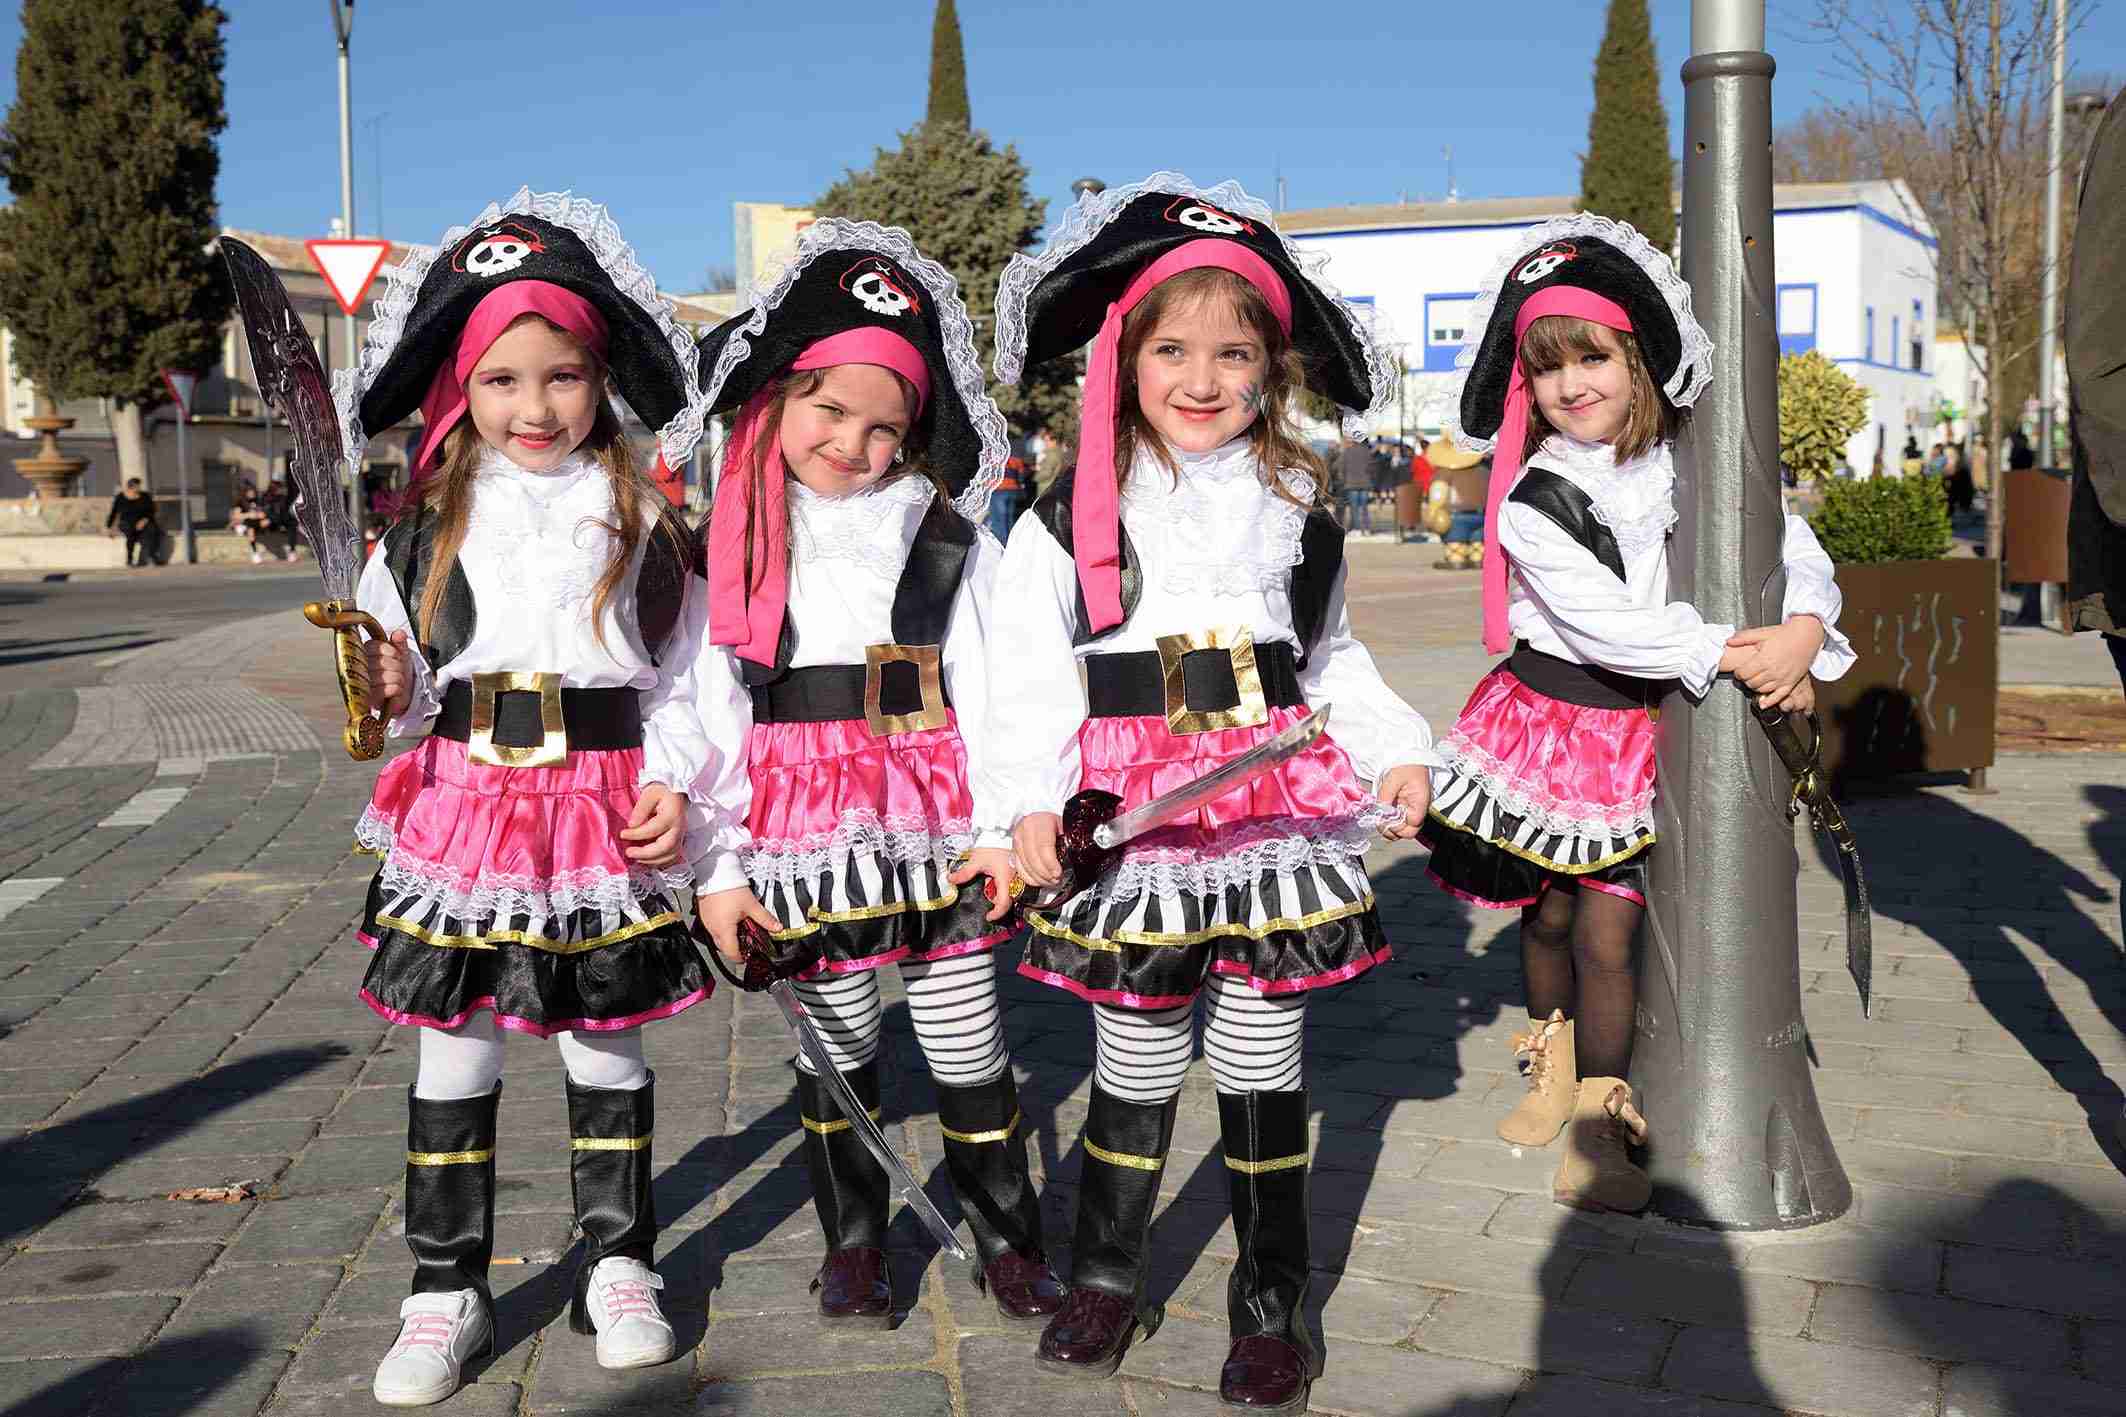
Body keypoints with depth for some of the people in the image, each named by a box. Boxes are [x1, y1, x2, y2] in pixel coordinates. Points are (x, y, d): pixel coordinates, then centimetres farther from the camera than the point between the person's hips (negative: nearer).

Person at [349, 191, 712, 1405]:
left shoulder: (641, 519, 1)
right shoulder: (432, 525, 5)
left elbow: (684, 674, 3)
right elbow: (402, 675, 12)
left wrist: (671, 781, -9)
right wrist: (394, 693, -10)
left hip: (606, 816, -1)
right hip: (466, 802, 2)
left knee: (606, 1040, 10)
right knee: (455, 1051, 7)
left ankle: (619, 1267, 26)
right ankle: (447, 1291, 20)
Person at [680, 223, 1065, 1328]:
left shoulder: (948, 539, 2)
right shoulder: (733, 548, 1)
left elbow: (985, 682, 1)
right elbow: (706, 709, 0)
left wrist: (999, 824, -7)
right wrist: (715, 866, -4)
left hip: (932, 817, 0)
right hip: (803, 821, 0)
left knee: (968, 1042, 8)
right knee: (834, 1048, 12)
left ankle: (1006, 1237, 25)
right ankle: (852, 1239, 30)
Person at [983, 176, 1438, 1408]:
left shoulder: (1297, 507, 9)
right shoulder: (1070, 519, -2)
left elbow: (1333, 658, 17)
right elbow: (1032, 675, -3)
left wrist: (1398, 751, 5)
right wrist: (1031, 802, -14)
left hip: (1278, 812, 2)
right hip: (1136, 824, -2)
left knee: (1263, 1057, 9)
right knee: (1137, 1062, 9)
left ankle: (1275, 1297, 24)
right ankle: (1108, 1273, 30)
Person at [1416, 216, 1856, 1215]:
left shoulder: (1690, 468, 0)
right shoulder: (1530, 504, -11)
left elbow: (1794, 546, 2)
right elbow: (1605, 622, -20)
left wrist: (1805, 630, -18)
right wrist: (1733, 651, -22)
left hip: (1641, 731, 1)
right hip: (1551, 715, -1)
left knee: (1606, 931, -3)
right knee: (1547, 916, 12)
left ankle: (1597, 1124, 11)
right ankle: (1554, 1067, 38)